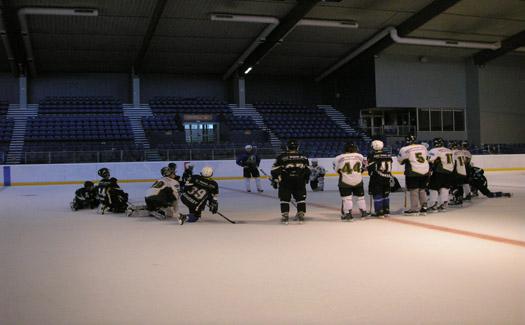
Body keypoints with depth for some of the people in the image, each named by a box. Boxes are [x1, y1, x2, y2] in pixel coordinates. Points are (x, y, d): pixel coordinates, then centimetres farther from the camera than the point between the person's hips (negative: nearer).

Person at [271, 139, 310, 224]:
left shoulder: (281, 157, 5)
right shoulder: (303, 157, 11)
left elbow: (275, 170, 1)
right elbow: (307, 170, 15)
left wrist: (274, 180, 9)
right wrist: (306, 179, 29)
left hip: (285, 181, -1)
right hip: (300, 181, 2)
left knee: (284, 198, 7)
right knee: (301, 198, 14)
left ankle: (285, 216, 1)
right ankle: (301, 214, 11)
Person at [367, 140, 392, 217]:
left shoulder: (371, 156, -9)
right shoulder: (387, 155, 8)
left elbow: (370, 167, -8)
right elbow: (390, 167, 14)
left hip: (377, 179, -5)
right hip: (387, 178, 5)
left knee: (377, 195, 0)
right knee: (386, 195, 16)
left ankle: (379, 212, -3)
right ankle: (386, 211, 20)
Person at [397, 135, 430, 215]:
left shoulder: (405, 149, -8)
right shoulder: (423, 147, 10)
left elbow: (400, 160, 0)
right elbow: (427, 157, 19)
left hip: (413, 172, -6)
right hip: (425, 171, 6)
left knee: (413, 190, 2)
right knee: (422, 189, 16)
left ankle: (414, 209, 3)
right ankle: (424, 207, 16)